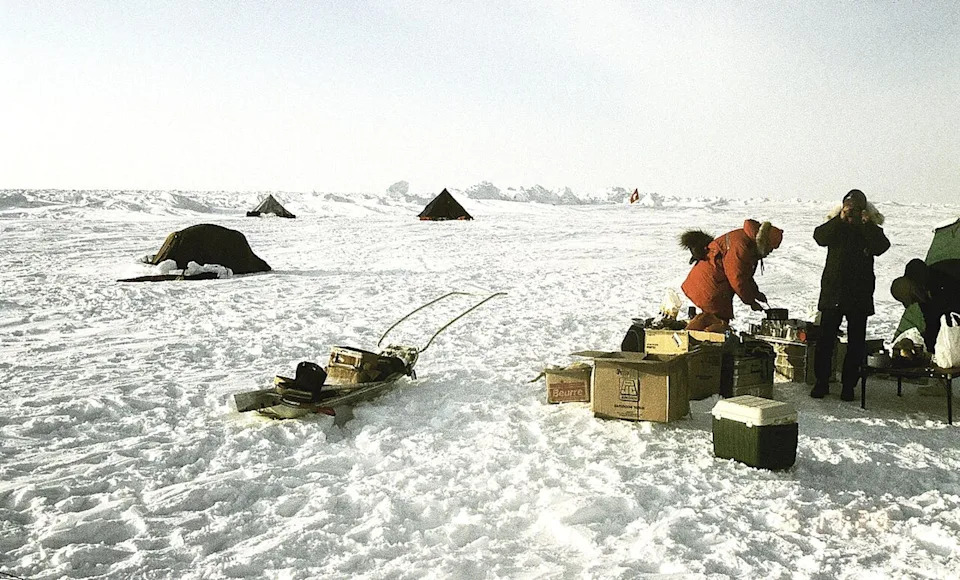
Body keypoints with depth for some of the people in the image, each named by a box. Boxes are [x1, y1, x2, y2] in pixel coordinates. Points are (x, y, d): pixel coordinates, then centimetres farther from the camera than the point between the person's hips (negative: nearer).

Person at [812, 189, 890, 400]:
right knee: (825, 338, -1)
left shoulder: (872, 229, 5)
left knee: (856, 341, 4)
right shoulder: (835, 226, 4)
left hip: (860, 294, 1)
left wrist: (867, 224, -19)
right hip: (833, 292, 0)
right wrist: (840, 220, -23)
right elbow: (820, 237, -16)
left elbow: (881, 247, -14)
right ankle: (821, 381, 8)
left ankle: (848, 384, 13)